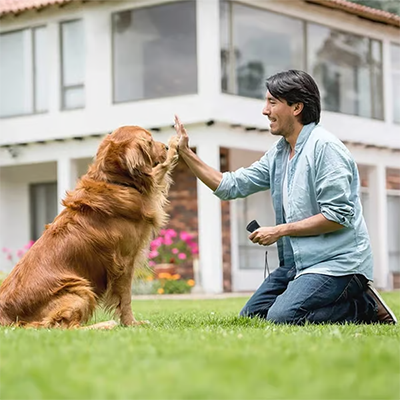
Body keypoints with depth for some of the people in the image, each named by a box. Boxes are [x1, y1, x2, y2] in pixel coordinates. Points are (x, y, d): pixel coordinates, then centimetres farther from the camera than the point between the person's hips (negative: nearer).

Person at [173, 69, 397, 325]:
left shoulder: (325, 146, -15)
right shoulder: (278, 153, 12)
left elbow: (338, 216, -21)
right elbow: (231, 186, 13)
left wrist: (280, 230, -15)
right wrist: (186, 153, 8)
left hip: (336, 262, -9)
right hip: (297, 261, 9)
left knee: (282, 317, -25)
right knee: (251, 316, 7)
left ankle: (364, 306, -4)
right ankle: (347, 299, 9)